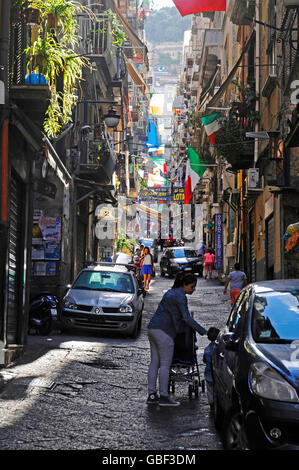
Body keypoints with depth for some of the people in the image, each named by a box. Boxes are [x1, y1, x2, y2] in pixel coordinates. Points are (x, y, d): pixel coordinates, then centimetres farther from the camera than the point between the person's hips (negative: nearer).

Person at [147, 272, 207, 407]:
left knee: (155, 362, 8)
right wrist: (203, 331, -17)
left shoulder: (171, 292, 19)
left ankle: (152, 395, 8)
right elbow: (187, 318, -19)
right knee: (165, 364, -7)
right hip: (163, 331, -10)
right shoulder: (180, 296, -11)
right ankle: (163, 397, -8)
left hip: (152, 328, 10)